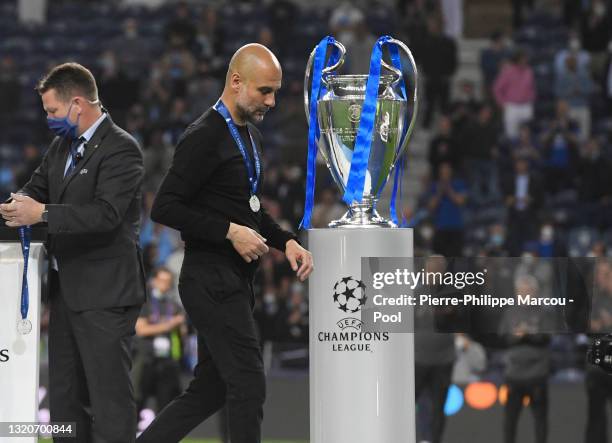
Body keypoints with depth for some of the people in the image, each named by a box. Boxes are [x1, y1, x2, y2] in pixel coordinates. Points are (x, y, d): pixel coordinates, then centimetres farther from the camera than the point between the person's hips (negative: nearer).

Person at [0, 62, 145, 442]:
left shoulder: (121, 149, -15)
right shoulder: (63, 146, 13)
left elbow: (106, 213, -25)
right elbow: (38, 186, 17)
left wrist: (42, 213, -28)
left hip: (104, 292, -9)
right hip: (67, 289, 9)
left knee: (110, 395, -7)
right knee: (65, 396, 15)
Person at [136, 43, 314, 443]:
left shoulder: (252, 137, 16)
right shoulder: (205, 137, -14)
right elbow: (165, 208, -18)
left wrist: (286, 242, 9)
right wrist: (230, 232, -20)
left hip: (236, 279, 10)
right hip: (211, 279, -10)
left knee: (209, 390, 11)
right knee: (248, 387, -8)